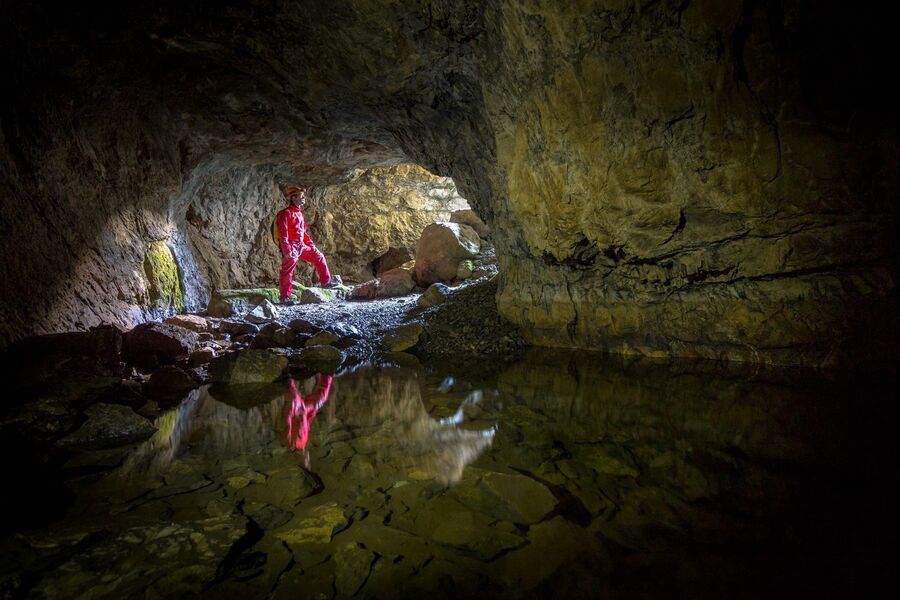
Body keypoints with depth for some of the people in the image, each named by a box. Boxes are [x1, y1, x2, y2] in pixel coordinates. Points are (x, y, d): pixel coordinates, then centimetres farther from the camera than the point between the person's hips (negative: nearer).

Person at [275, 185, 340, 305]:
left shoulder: (299, 214, 16)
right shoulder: (285, 213, -11)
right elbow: (283, 233, -19)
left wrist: (311, 245, 21)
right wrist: (286, 250, -27)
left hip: (301, 246, 9)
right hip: (291, 247, -9)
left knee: (319, 257, 16)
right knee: (287, 270, -4)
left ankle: (326, 281, 25)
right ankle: (285, 296, 2)